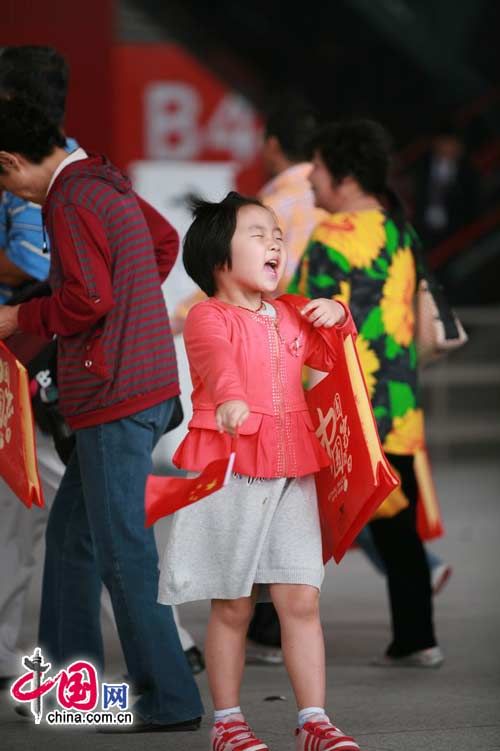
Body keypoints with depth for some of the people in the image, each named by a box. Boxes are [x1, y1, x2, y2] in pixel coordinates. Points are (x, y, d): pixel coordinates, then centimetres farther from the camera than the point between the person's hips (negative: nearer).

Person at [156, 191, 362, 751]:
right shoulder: (209, 317, -8)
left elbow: (333, 358, 26)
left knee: (301, 600, 0)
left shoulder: (292, 316, 13)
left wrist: (336, 318, 4)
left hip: (290, 477, 5)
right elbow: (217, 358, -29)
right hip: (228, 474, -5)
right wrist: (230, 398, -51)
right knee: (231, 608, 3)